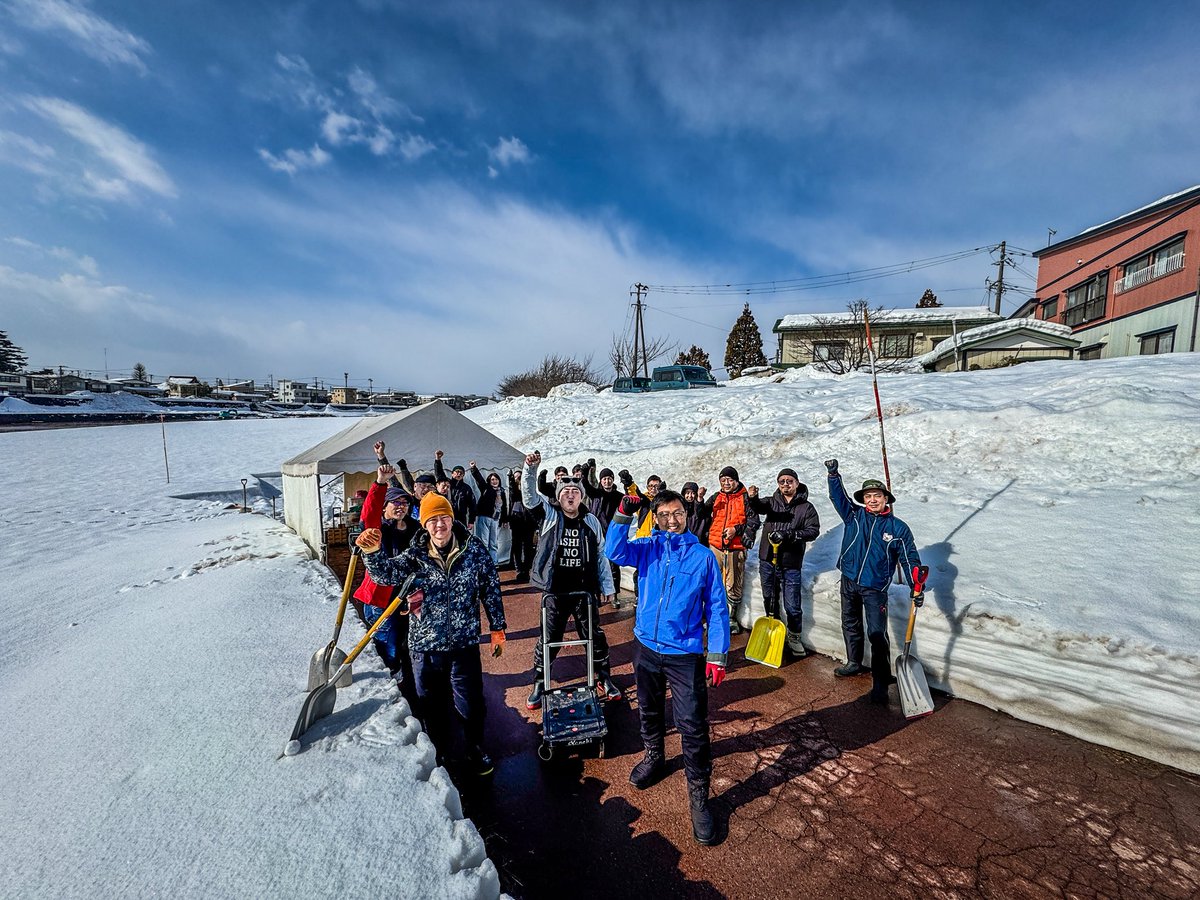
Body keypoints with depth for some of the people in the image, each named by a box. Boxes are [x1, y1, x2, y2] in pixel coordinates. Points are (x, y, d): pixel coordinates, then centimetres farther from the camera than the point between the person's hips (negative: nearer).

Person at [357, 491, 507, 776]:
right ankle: (439, 753, 44)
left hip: (464, 645, -1)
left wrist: (497, 629, 3)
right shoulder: (415, 555, -6)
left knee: (471, 705, 10)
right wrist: (372, 553, -44)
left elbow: (491, 590, -1)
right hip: (424, 647, 1)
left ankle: (476, 751, 38)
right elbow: (387, 572, -23)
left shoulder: (474, 551, -8)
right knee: (432, 706, 19)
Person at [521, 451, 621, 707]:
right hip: (555, 592, -1)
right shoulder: (550, 514, -3)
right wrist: (531, 469, -33)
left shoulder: (591, 521, 1)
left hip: (585, 592, 2)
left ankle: (603, 679, 35)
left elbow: (601, 556, 6)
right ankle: (539, 684, 30)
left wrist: (607, 587, 5)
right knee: (549, 639, 10)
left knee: (595, 637, 13)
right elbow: (530, 496, -18)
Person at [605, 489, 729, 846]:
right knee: (649, 711, 23)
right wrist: (623, 515, -31)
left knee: (693, 726, 0)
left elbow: (717, 609, -5)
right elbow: (614, 552, -20)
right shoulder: (648, 547, -2)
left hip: (685, 655, -3)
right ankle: (654, 758, 49)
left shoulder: (703, 556, -7)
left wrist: (718, 656, -8)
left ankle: (698, 796, 21)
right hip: (646, 647, 3)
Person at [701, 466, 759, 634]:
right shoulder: (717, 497, 10)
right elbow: (703, 515, 9)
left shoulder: (745, 497, -2)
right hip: (715, 546, 4)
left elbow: (754, 521, -5)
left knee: (733, 586, 4)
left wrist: (737, 529, -17)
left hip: (736, 547, -4)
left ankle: (732, 618, 23)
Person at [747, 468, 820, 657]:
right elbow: (759, 507, -12)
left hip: (790, 565, -3)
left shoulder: (806, 507, 2)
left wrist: (790, 535, -23)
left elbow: (813, 530, -10)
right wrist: (753, 498, -35)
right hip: (767, 560, 3)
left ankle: (794, 638, 23)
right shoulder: (772, 502, 8)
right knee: (769, 600, 16)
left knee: (792, 606, 3)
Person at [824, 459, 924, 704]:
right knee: (850, 625, 19)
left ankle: (880, 683, 4)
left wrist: (915, 587, -13)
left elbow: (910, 559, -3)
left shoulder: (898, 528, -4)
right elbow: (838, 497, -8)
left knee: (877, 634, -6)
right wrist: (833, 474, -23)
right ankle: (854, 663, 39)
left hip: (875, 589, -4)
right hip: (848, 582, 4)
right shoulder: (854, 515, 0)